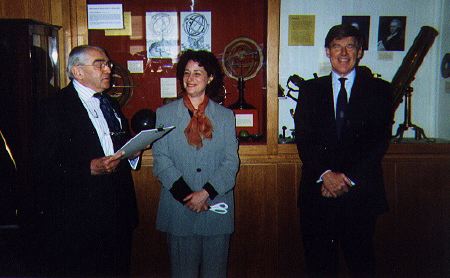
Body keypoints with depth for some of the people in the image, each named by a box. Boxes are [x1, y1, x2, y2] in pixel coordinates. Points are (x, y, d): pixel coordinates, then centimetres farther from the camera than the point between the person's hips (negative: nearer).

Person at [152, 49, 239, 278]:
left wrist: (206, 192, -13)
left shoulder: (225, 116, 7)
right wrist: (185, 195, -13)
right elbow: (160, 159, -2)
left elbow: (231, 162, 0)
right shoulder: (164, 114, 5)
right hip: (179, 210, 0)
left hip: (217, 208, 1)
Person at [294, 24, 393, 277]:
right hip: (318, 189, 1)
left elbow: (381, 140, -4)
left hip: (361, 191, -1)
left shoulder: (380, 90, 5)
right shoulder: (311, 90, 9)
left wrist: (349, 178, -13)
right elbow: (303, 138, 1)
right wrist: (325, 173, -14)